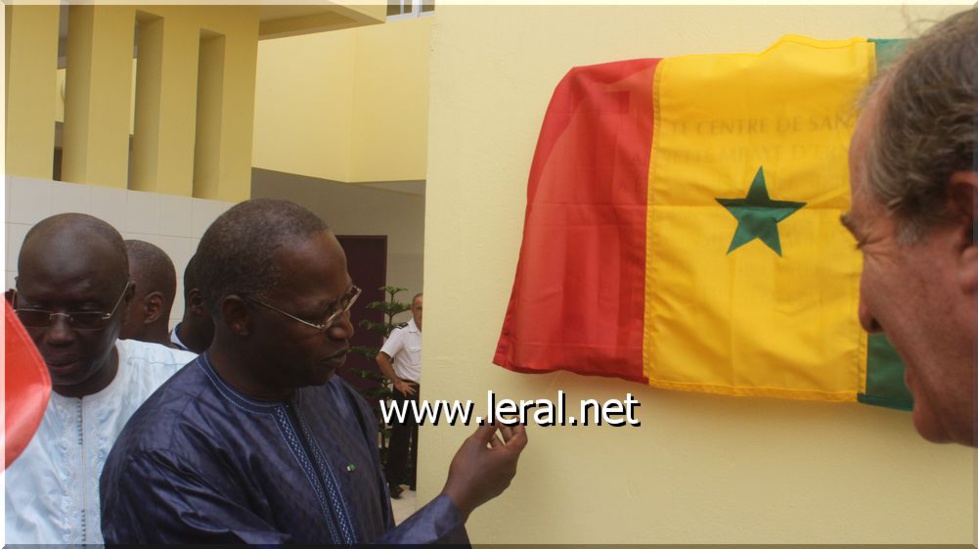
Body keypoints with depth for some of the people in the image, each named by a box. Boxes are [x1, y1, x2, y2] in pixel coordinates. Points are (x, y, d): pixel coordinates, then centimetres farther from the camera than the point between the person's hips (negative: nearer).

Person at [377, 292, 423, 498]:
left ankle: (417, 480, 21)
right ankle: (393, 482, 9)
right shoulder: (402, 332, -13)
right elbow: (381, 358, -19)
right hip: (407, 390, -5)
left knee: (421, 437, 11)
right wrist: (397, 382, -14)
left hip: (427, 391, 5)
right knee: (401, 436, 0)